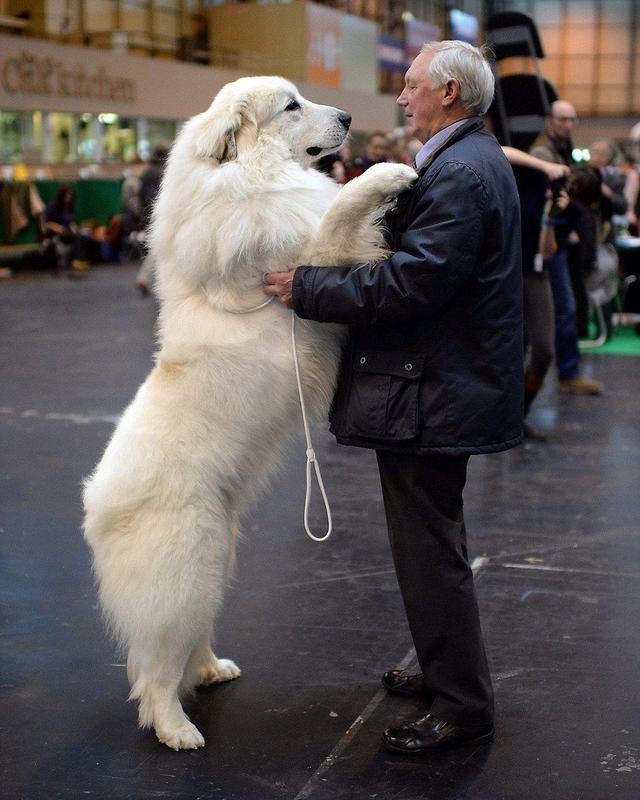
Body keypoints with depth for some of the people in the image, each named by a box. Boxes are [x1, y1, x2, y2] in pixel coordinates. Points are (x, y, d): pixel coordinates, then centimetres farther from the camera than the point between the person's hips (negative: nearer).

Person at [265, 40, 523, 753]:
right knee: (433, 543, 21)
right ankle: (447, 675, 36)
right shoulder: (467, 160, 15)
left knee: (430, 553, -2)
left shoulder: (460, 172, -20)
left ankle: (462, 708, 11)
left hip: (431, 393, -11)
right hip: (443, 382, 11)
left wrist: (307, 288, -19)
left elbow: (408, 284, -26)